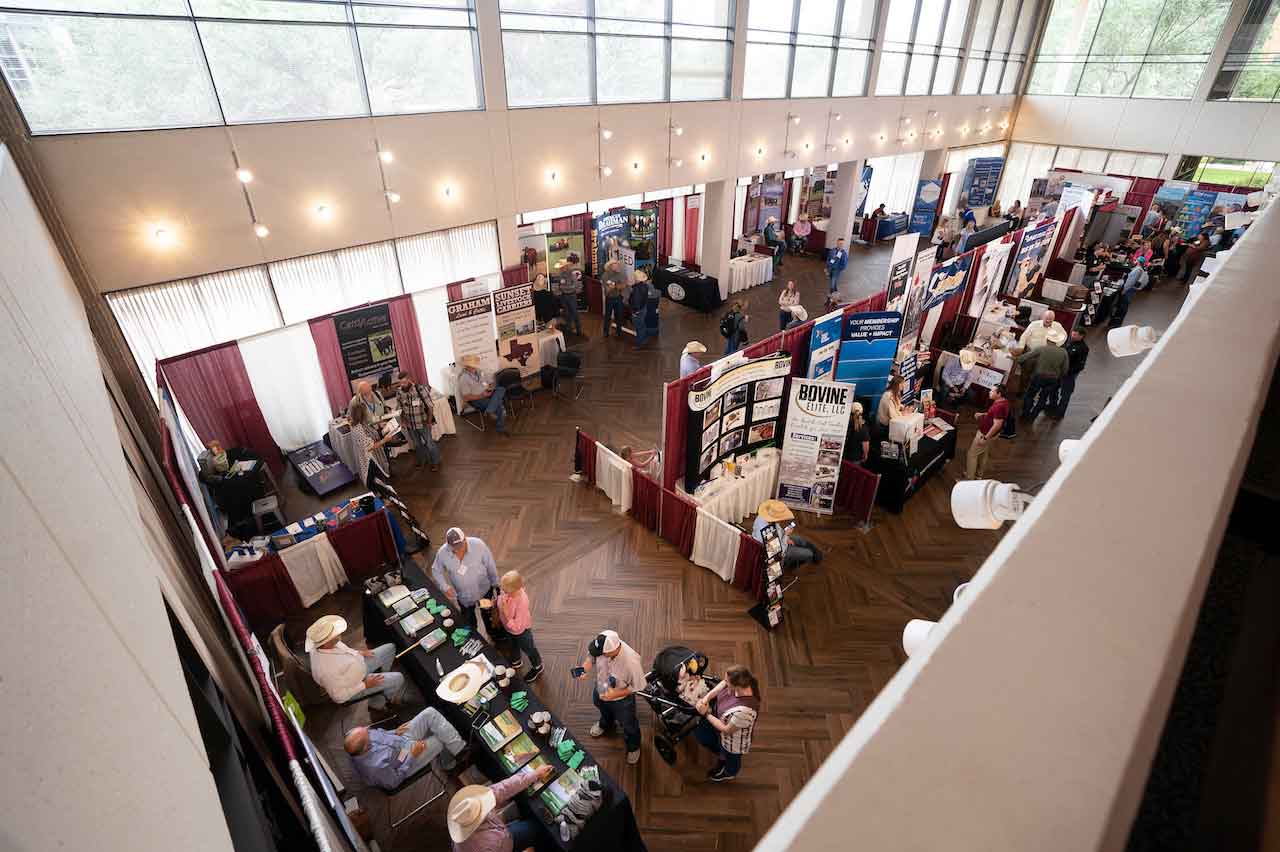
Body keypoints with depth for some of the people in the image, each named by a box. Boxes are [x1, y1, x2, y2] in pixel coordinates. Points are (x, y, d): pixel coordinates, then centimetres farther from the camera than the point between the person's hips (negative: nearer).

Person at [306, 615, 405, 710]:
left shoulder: (319, 643, -18)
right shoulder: (327, 670, -40)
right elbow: (339, 697, -27)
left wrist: (359, 653, 1)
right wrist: (365, 685, -21)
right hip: (353, 687, -7)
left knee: (390, 648, 10)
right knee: (398, 679, -7)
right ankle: (392, 700, 29)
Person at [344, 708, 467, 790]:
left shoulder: (351, 735, -21)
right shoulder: (376, 767, -38)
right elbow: (394, 782, -19)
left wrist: (395, 732, -5)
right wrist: (412, 756, -20)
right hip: (406, 759, -6)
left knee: (431, 713, -10)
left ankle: (461, 748, 6)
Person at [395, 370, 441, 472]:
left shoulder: (420, 389, -22)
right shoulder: (399, 393, -9)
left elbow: (430, 407, -15)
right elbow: (400, 409, 7)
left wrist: (429, 421, -13)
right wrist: (402, 420, -5)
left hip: (423, 423, -4)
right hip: (410, 425, 4)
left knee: (429, 443, 10)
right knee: (417, 444, 23)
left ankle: (436, 462, 31)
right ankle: (422, 460, 46)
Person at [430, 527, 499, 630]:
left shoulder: (478, 545, -32)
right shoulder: (443, 552, -26)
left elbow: (490, 565, -16)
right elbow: (436, 570, -6)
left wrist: (495, 583, -4)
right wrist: (445, 587, -20)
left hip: (484, 590, -1)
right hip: (463, 595, 1)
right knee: (468, 617, 26)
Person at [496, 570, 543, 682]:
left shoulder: (522, 602, -45)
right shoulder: (508, 592, -26)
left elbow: (517, 627, -37)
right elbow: (501, 599, 0)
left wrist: (506, 612, -42)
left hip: (521, 631, -6)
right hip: (509, 628, 6)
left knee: (528, 649, 23)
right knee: (514, 645, 34)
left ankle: (537, 668, 52)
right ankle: (516, 662, 64)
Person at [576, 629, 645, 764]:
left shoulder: (631, 661, -44)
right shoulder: (604, 646, -31)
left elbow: (637, 686, -26)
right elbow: (591, 656, -9)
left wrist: (616, 694, -31)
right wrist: (584, 668, -27)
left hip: (622, 700, -4)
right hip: (600, 691, 4)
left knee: (628, 725, 26)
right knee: (604, 710, 37)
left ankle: (633, 746, 57)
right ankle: (606, 724, 71)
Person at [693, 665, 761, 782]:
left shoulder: (745, 711, -46)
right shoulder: (740, 683, -27)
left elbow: (727, 730, -30)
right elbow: (722, 684, -7)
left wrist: (706, 713, -23)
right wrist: (706, 697, -22)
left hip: (733, 741, -7)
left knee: (731, 759, 27)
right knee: (699, 733, 26)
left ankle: (730, 773, 63)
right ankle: (723, 756, 52)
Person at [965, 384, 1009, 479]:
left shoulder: (999, 406, -32)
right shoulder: (1003, 401, 0)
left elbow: (997, 425, -31)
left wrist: (985, 438, -25)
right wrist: (982, 414, 7)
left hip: (986, 434, -10)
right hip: (987, 432, 10)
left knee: (971, 454, 1)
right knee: (983, 455, 24)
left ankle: (968, 478, 11)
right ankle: (978, 475, 40)